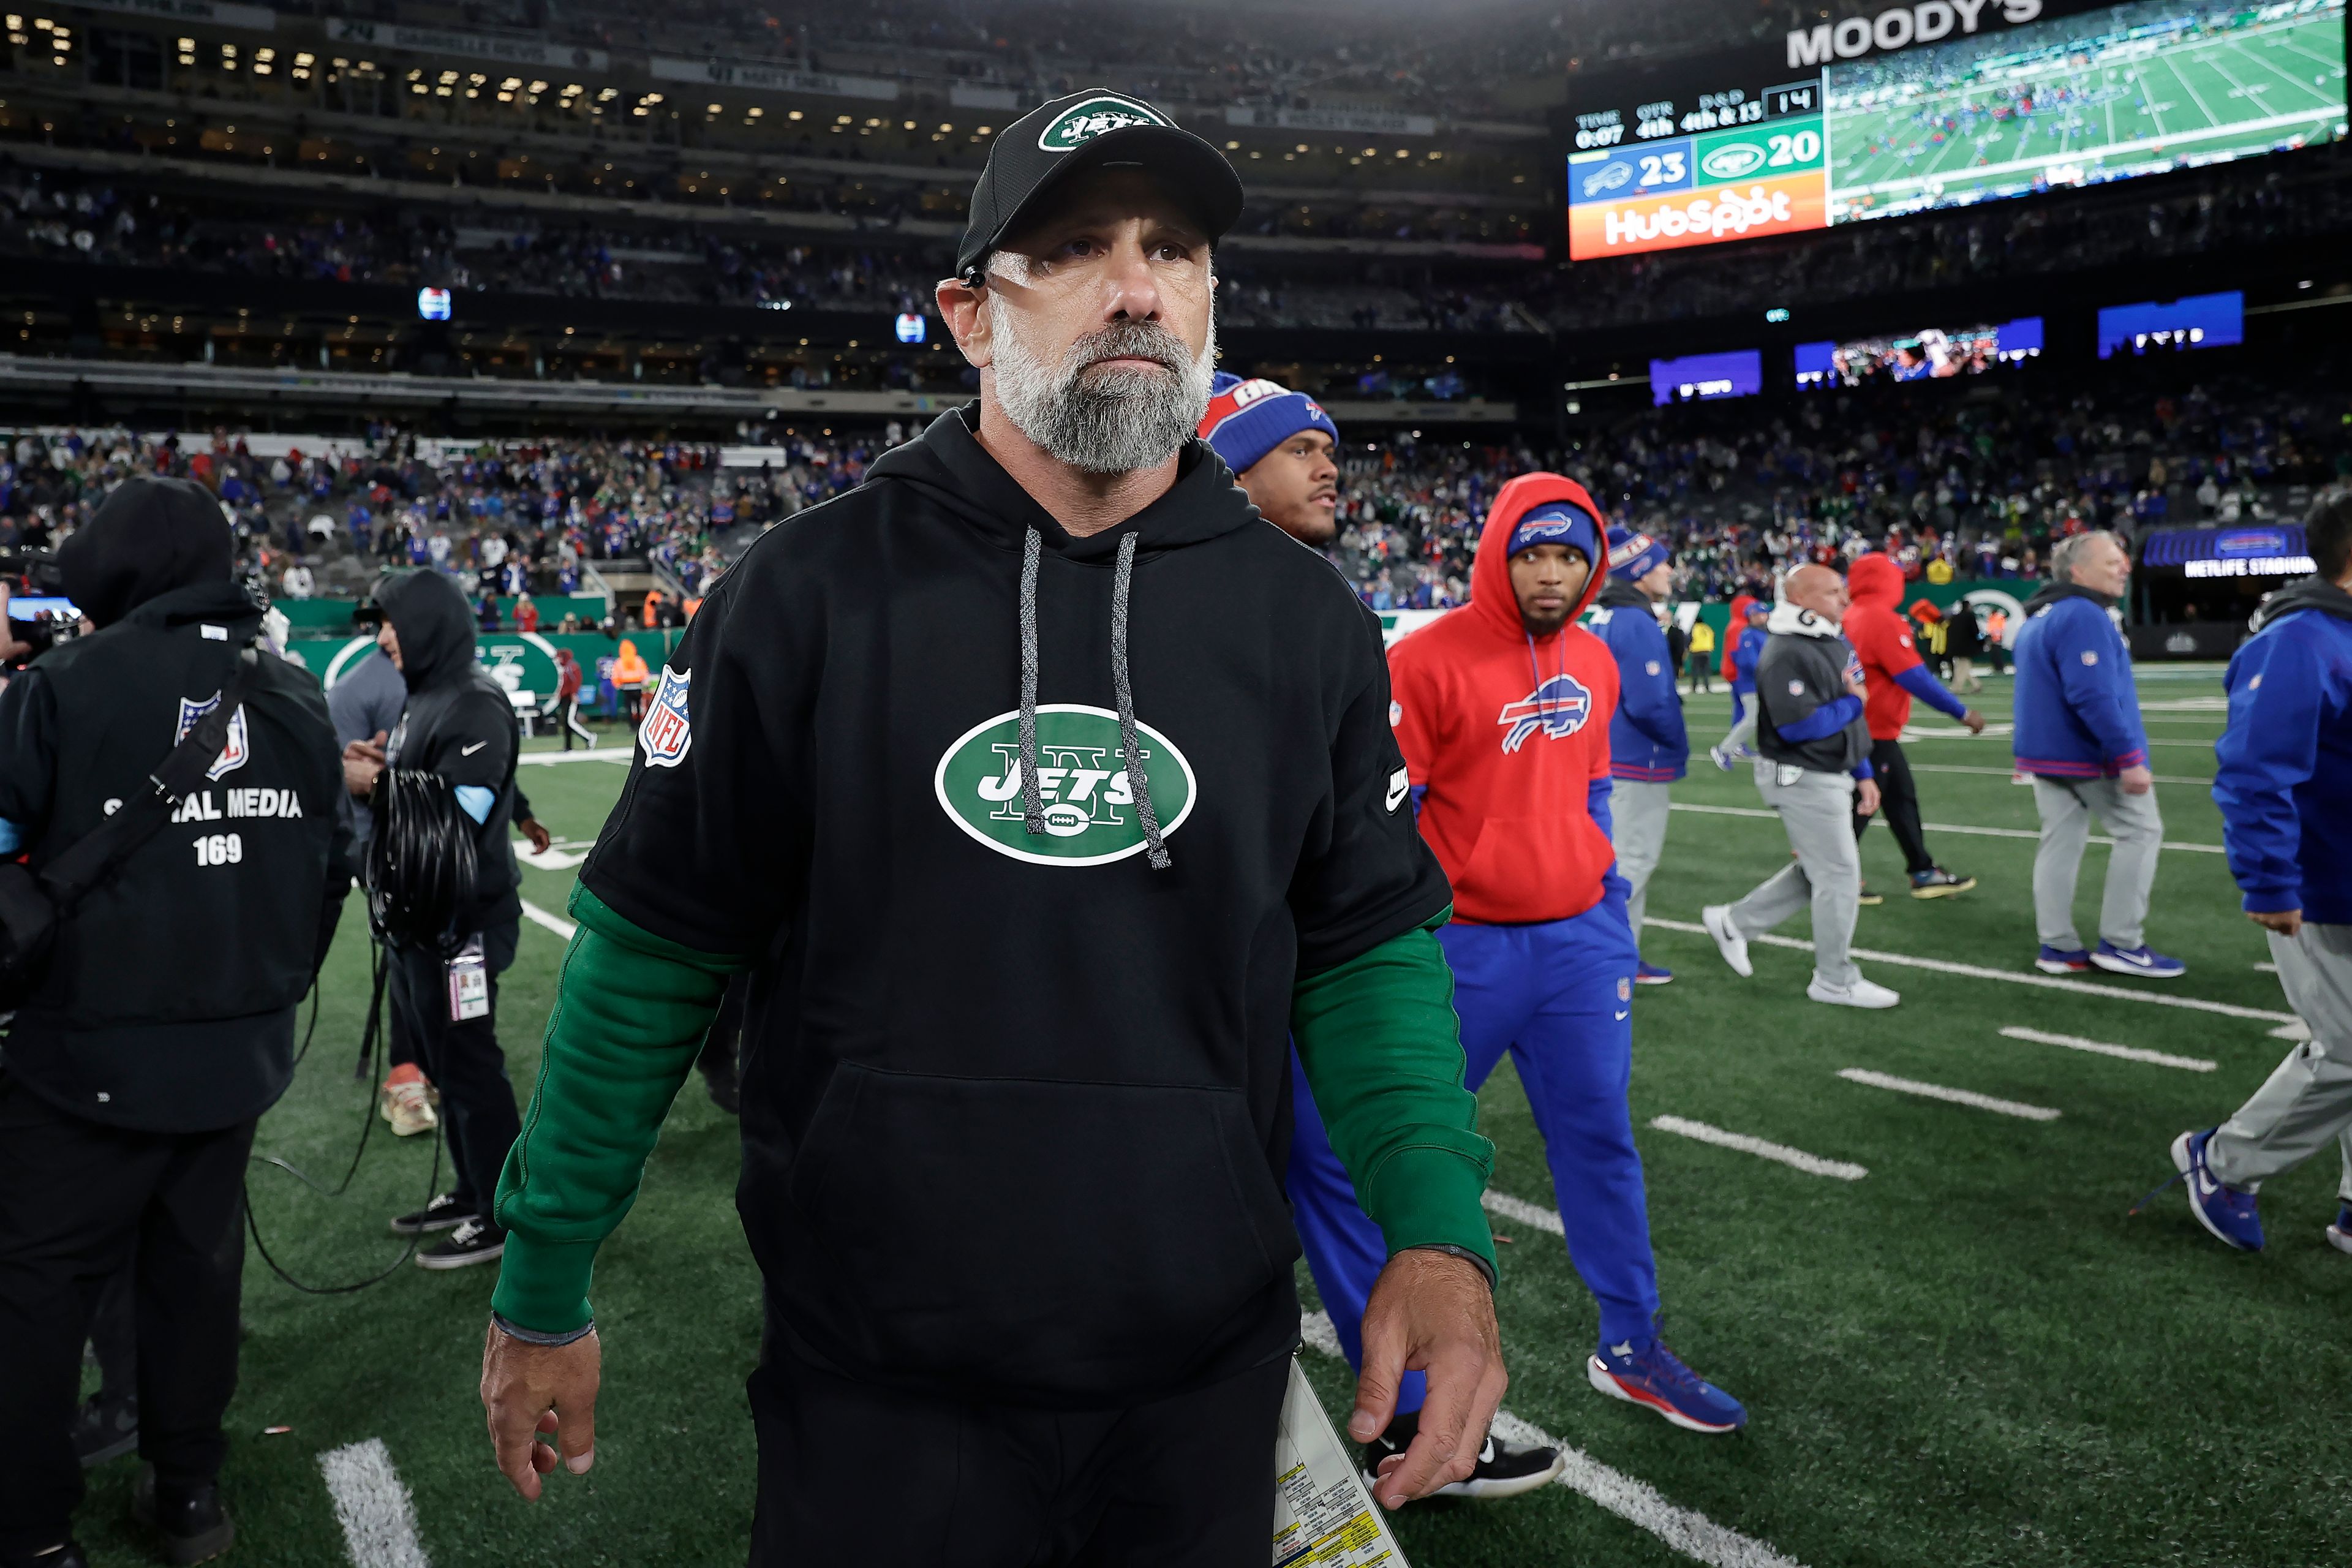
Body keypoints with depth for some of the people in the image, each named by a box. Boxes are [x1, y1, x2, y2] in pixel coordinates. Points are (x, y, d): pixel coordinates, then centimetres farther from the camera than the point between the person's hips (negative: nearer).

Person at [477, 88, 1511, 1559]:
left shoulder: (1307, 620, -1)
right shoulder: (812, 592, -9)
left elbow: (1365, 943, 4)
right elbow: (655, 952, -2)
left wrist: (1440, 1225, -11)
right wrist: (544, 1288, 3)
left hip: (1210, 1379, 3)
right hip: (879, 1395, -2)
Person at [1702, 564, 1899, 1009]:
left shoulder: (1835, 645, 11)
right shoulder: (1786, 655, -20)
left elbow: (1850, 720, 18)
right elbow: (1798, 726, -27)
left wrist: (1863, 773, 14)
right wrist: (1851, 703, -13)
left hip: (1831, 776, 10)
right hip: (1801, 779, -10)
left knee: (1817, 871, 17)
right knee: (1840, 875, -2)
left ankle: (1734, 922, 28)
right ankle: (1835, 980, 12)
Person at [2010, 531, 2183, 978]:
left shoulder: (2038, 618, 13)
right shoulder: (2084, 617, -19)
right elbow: (2095, 697, -26)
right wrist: (2129, 758, -25)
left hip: (2045, 753, 9)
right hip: (2090, 755, -9)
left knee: (2061, 840, 9)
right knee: (2141, 830, 1)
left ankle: (2057, 947, 10)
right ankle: (2121, 943, 1)